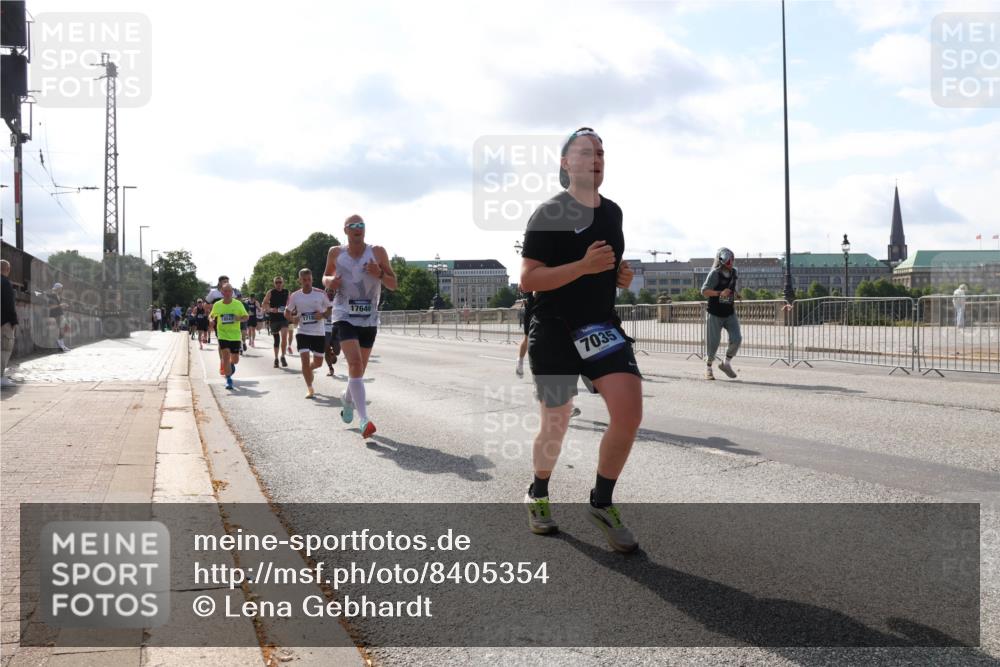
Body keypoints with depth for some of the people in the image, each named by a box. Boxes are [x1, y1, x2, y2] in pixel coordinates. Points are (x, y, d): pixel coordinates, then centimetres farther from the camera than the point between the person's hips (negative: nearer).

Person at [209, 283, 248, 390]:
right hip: (223, 335, 0)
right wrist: (211, 320, -8)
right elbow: (211, 315, 15)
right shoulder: (217, 305, -1)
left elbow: (246, 317, 4)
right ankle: (228, 379, -1)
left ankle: (231, 365, 43)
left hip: (235, 335, 1)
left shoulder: (238, 304, -4)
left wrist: (240, 318, -18)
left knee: (235, 360, 6)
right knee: (226, 356, -13)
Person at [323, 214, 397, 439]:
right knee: (355, 363, -21)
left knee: (359, 368, 13)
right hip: (344, 316, -2)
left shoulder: (377, 252, -1)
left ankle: (347, 398, 46)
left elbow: (393, 284, 1)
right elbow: (325, 277, 17)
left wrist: (379, 273, -19)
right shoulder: (335, 253, 2)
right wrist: (329, 282, -6)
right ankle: (364, 420, -25)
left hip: (369, 318, 2)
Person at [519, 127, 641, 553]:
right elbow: (527, 281, -16)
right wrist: (583, 266, -26)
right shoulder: (549, 214, -9)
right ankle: (538, 494, 35)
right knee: (555, 426, 6)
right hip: (554, 330, -4)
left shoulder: (613, 212, 11)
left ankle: (602, 503, 3)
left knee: (629, 411, -15)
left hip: (602, 326, 5)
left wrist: (622, 275, 5)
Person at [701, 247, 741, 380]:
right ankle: (708, 368, 23)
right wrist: (720, 293, -30)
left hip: (730, 313, 5)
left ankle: (726, 363, 11)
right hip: (715, 314, -5)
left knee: (736, 339, -10)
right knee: (713, 343, 2)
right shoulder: (715, 273, -15)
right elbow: (704, 291, -21)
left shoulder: (733, 272, 6)